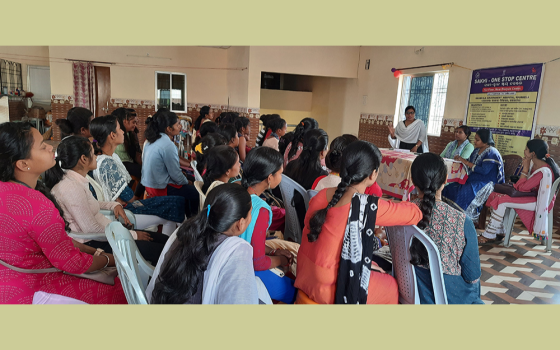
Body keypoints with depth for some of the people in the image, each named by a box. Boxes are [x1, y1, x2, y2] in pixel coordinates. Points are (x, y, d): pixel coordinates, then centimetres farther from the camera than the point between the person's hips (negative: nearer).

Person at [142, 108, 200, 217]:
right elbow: (176, 174, -20)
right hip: (160, 189, -10)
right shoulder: (167, 145, -24)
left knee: (189, 188, 23)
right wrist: (187, 182, -1)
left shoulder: (152, 140, 4)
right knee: (196, 192, 0)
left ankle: (188, 218, 33)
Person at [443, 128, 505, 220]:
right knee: (450, 188, -12)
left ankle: (471, 218, -16)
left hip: (486, 183, -9)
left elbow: (484, 171, -21)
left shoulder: (491, 153, -12)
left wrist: (466, 162, -16)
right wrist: (461, 160, 1)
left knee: (464, 193, -32)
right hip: (473, 179, 9)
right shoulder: (477, 150, 14)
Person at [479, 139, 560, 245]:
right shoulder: (534, 163, 1)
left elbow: (523, 188, -25)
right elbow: (526, 185, 13)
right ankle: (500, 232, 0)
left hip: (541, 201, -9)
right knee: (496, 194, -5)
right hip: (532, 194, 9)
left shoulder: (544, 171, -28)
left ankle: (489, 236, -13)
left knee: (502, 200, -24)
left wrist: (525, 168, -20)